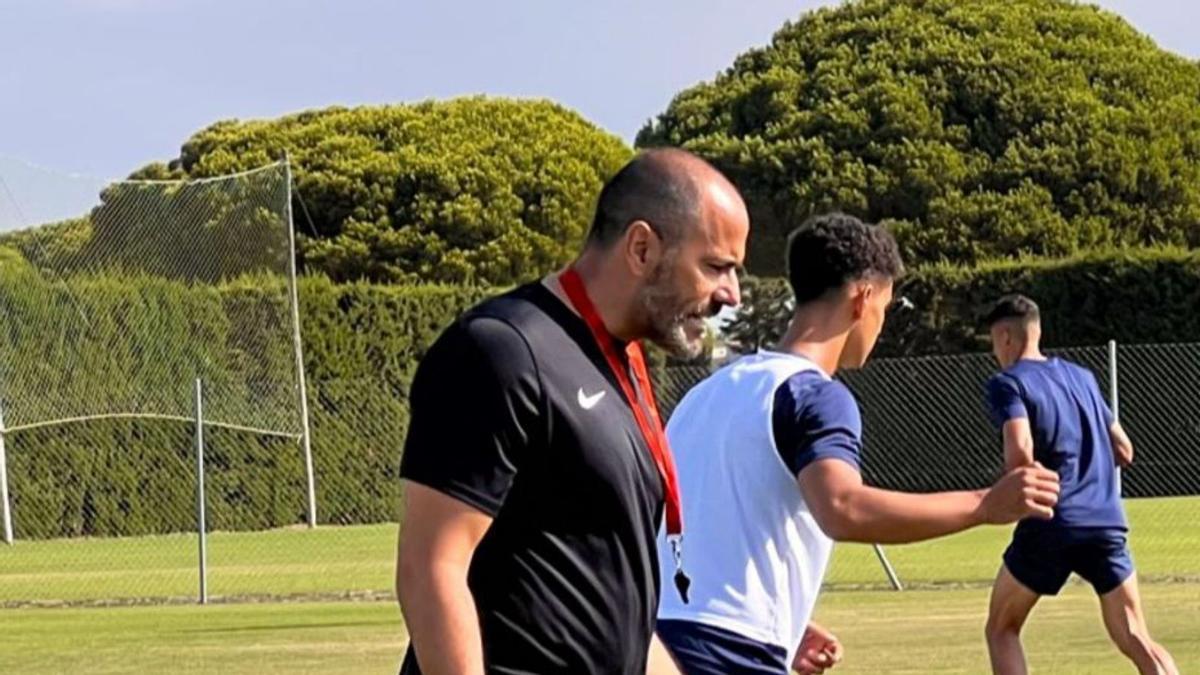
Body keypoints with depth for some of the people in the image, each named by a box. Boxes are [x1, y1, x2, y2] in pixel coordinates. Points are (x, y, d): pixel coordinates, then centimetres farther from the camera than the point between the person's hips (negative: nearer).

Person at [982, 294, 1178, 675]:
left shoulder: (1007, 384, -1)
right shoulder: (1081, 376, 19)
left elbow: (1021, 453, -18)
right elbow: (1124, 451, 21)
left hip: (1051, 528, -5)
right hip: (1107, 522, 5)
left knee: (1002, 630, 13)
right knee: (1134, 639, 5)